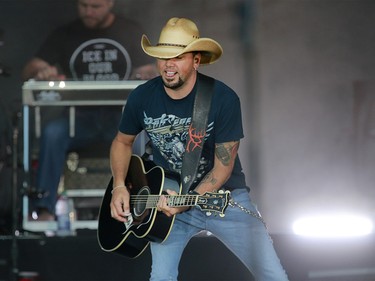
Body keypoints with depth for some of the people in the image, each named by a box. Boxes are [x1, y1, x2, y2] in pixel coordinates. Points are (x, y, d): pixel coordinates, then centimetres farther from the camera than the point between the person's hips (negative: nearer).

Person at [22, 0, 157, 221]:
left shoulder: (131, 32, 9)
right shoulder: (65, 35, 8)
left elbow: (151, 74, 5)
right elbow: (29, 71, 2)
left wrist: (147, 76, -21)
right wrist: (41, 72, -23)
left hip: (121, 115, -1)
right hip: (81, 116, 1)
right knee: (53, 132, -32)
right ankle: (45, 209, -30)